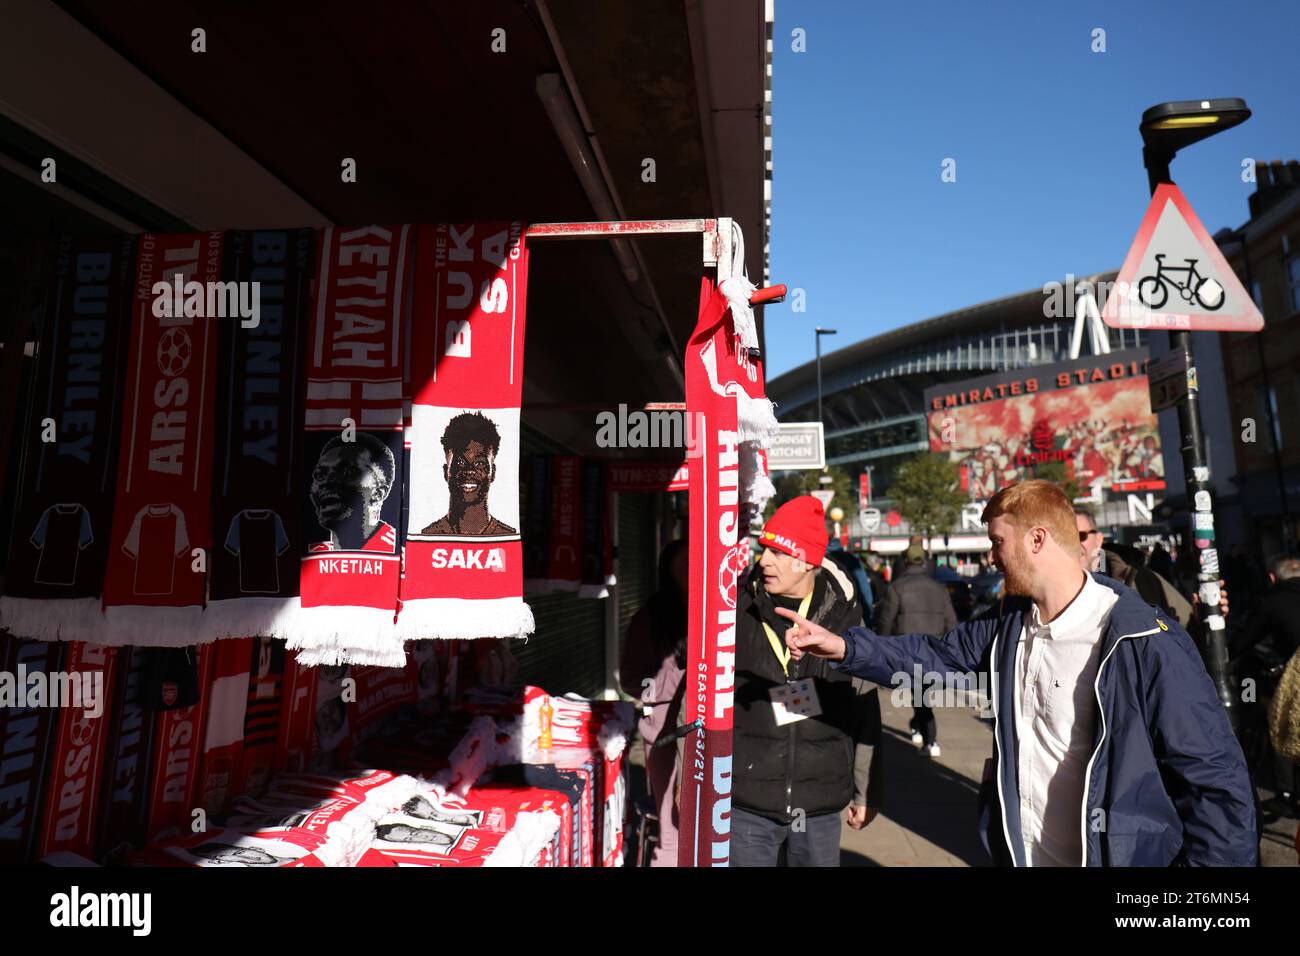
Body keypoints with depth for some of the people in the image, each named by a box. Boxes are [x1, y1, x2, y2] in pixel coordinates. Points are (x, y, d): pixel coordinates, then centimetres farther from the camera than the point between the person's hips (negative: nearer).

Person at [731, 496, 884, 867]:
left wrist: (866, 791, 11)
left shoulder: (844, 614, -2)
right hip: (746, 803, -1)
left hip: (821, 807, 1)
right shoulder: (736, 607, -5)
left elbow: (865, 710, 6)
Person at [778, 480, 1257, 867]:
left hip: (1111, 855, -6)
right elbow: (937, 654, 9)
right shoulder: (1010, 623, 0)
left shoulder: (1146, 644, -21)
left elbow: (1218, 780, -17)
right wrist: (845, 647, -2)